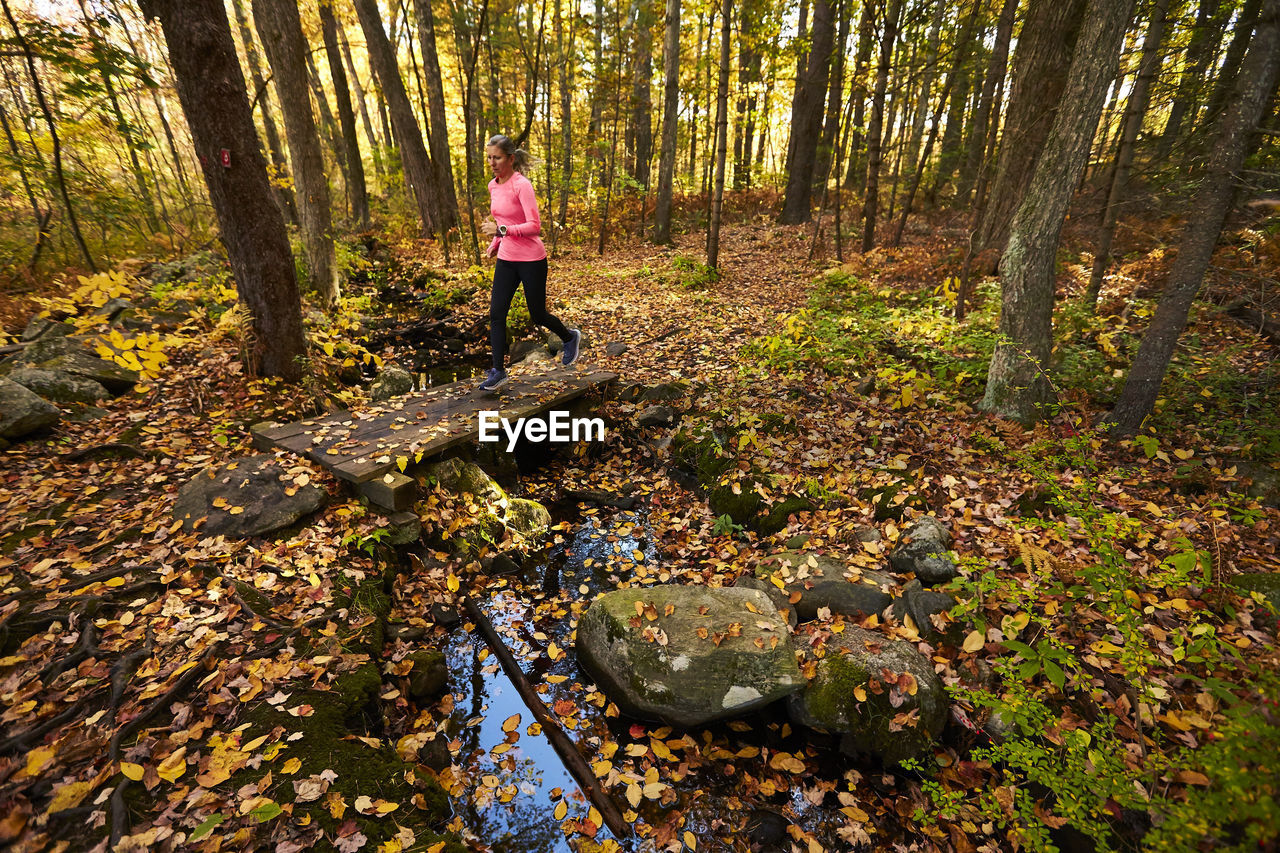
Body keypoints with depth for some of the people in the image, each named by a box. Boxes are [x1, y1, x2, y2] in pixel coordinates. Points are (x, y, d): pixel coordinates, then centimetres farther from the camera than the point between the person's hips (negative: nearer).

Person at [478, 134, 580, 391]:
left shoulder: (522, 185, -15)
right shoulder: (493, 185, 8)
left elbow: (535, 226, -22)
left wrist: (502, 230, -30)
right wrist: (495, 243, 14)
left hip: (531, 260, -6)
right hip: (506, 259, 7)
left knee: (537, 315, 6)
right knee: (496, 313, -2)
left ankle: (570, 337, 37)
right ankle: (498, 371, 4)